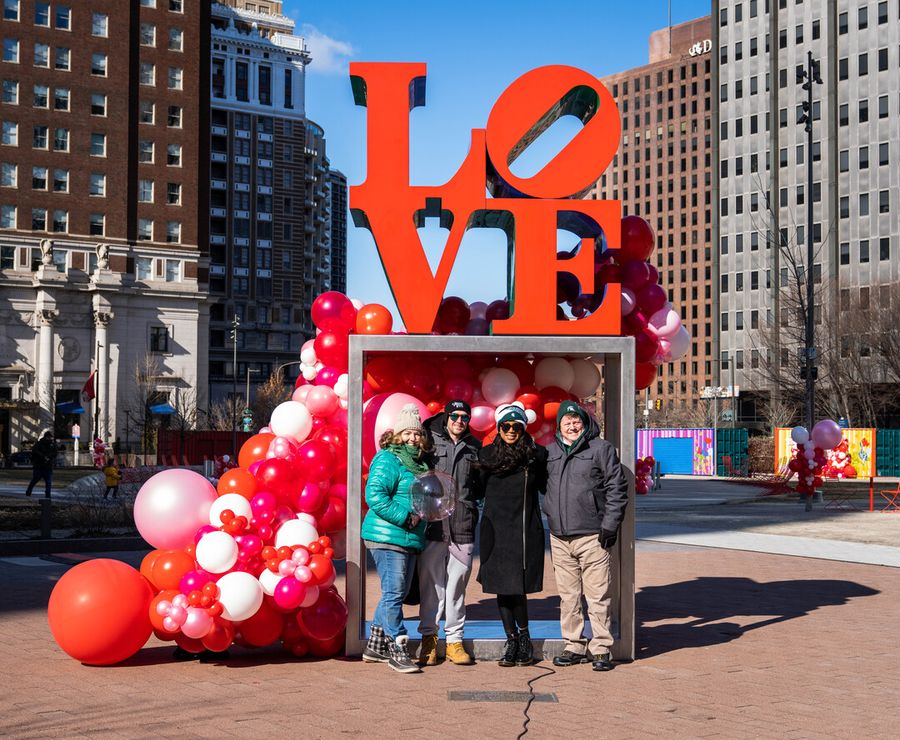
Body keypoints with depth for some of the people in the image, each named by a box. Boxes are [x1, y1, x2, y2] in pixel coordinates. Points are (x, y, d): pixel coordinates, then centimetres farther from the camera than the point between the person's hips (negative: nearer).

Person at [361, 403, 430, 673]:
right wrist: (405, 517, -21)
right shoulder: (387, 460, -10)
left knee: (396, 593, 14)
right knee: (394, 593, -8)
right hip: (387, 537, -10)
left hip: (408, 540, 10)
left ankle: (375, 647, 23)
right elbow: (374, 495, -21)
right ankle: (398, 650, -3)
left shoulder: (420, 463, 18)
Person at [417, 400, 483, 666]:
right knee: (431, 582, -3)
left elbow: (481, 486, 23)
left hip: (463, 524, 3)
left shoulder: (474, 447, 15)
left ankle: (454, 639, 12)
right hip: (432, 522, -2)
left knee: (457, 584, 5)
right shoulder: (431, 440, 5)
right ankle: (428, 638, 6)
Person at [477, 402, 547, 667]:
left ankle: (524, 640, 10)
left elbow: (546, 488, 12)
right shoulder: (487, 454, 7)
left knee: (517, 587, -8)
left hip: (526, 530, -2)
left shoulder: (536, 455, 2)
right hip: (496, 530, 2)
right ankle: (512, 640, 15)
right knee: (502, 588, 3)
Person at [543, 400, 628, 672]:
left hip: (592, 537, -5)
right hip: (559, 538, 5)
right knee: (568, 596, 9)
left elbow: (617, 488, -3)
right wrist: (551, 514, 14)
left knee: (598, 596, -3)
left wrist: (609, 525, -9)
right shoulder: (551, 452, 15)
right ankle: (574, 646, 17)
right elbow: (544, 485, 26)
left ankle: (600, 649, 2)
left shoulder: (601, 449, 0)